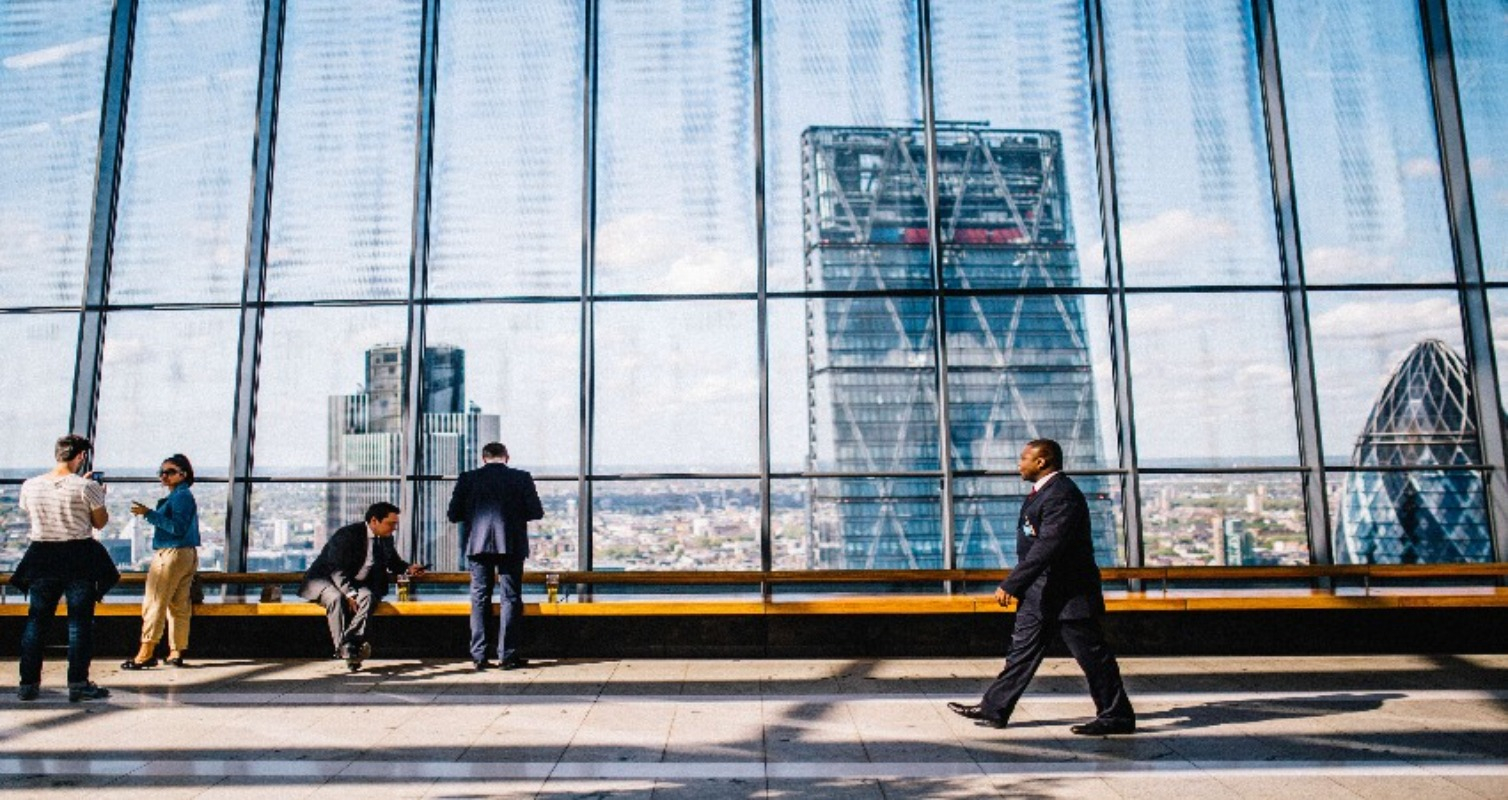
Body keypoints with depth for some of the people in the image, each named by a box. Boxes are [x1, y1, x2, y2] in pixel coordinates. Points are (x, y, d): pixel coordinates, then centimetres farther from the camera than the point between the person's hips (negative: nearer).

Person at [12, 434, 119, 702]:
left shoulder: (30, 486, 2)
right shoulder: (87, 486, -11)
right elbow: (100, 522, -4)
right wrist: (99, 496, 13)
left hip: (42, 556, 4)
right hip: (79, 557, -4)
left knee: (36, 619, 12)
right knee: (80, 620, 1)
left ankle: (28, 683, 15)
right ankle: (78, 684, 2)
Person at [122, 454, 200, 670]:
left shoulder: (180, 496, -11)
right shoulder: (185, 496, 18)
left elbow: (177, 528, -22)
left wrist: (149, 514, -22)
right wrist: (151, 514, 17)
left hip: (172, 554, -10)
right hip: (188, 554, 10)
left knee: (154, 603, -6)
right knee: (179, 605, 9)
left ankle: (146, 653, -5)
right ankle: (176, 653, 13)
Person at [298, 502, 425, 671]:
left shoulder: (385, 539, 2)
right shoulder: (347, 535, -20)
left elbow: (393, 563, 19)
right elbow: (337, 570, -24)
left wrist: (408, 568, -3)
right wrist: (350, 594, -34)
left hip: (355, 583, 5)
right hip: (325, 580, -5)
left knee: (368, 596, -28)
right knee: (336, 598, -37)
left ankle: (350, 643, -37)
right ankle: (343, 649, -35)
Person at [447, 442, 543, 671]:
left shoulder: (468, 478, 1)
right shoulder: (522, 478, -2)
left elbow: (453, 514, 1)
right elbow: (537, 513, -3)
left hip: (478, 544, 1)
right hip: (511, 545, -1)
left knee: (480, 600, 9)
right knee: (511, 598, 6)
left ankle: (479, 656, 8)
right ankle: (508, 655, 5)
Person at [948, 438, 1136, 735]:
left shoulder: (1062, 494, -21)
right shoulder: (1043, 491, 13)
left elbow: (1048, 546, -28)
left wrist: (1010, 585, -28)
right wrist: (1017, 585, 22)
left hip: (1067, 594, -10)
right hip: (1040, 592, 11)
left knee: (1092, 656, 2)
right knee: (1023, 650, 11)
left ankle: (1117, 717, 17)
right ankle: (994, 709, 16)